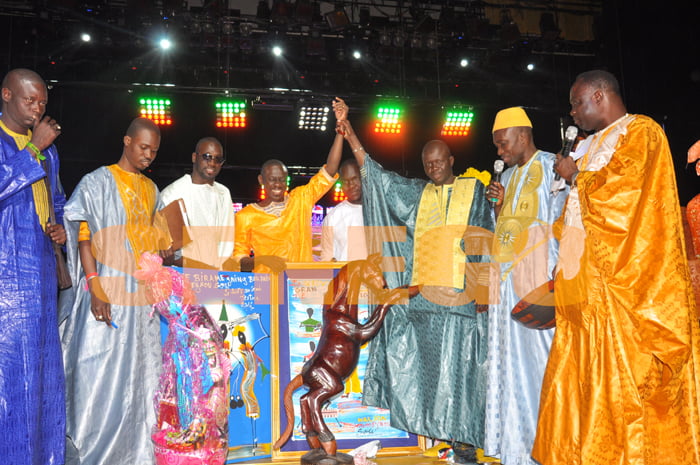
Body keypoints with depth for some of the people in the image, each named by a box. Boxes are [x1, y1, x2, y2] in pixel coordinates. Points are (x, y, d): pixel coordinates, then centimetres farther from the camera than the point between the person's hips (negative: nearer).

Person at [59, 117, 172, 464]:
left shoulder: (151, 190, 16)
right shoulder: (98, 182, 0)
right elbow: (83, 237, -7)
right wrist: (95, 286, -16)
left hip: (144, 295, 5)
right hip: (109, 292, -5)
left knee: (139, 374, 8)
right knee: (99, 374, -4)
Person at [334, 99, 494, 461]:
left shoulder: (473, 190, 7)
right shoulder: (417, 193, 15)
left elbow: (485, 240, 3)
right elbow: (374, 173, 14)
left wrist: (483, 286, -9)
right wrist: (348, 130, 7)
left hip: (459, 295, -3)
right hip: (421, 293, 3)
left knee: (459, 363, -2)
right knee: (419, 361, 2)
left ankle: (462, 435, 7)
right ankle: (431, 429, 13)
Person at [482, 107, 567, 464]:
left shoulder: (552, 168, -1)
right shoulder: (507, 176, 19)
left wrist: (558, 275, -18)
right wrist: (497, 205, 4)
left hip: (537, 273, -7)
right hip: (505, 274, 7)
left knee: (539, 349, -7)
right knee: (509, 355, 7)